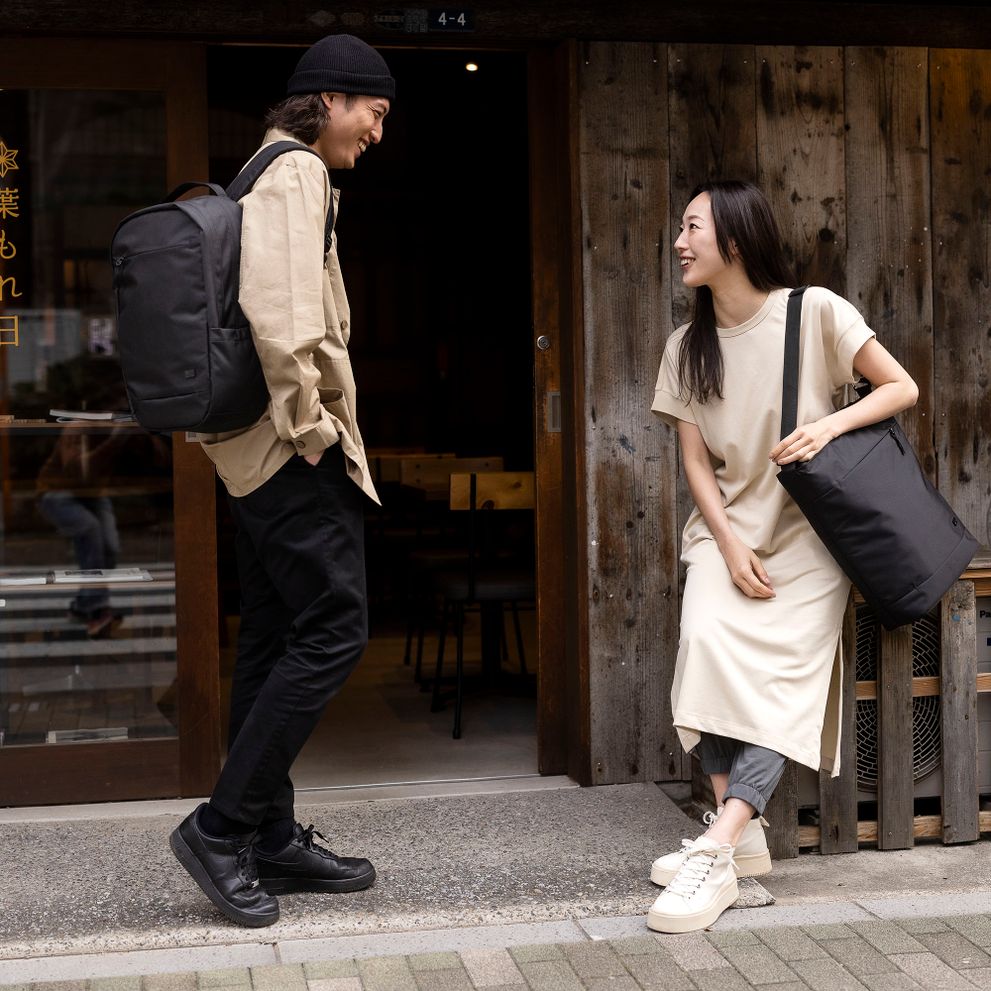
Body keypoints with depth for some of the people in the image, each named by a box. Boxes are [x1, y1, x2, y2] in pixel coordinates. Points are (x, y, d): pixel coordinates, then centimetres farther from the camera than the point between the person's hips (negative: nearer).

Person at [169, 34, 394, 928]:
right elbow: (281, 314, -25)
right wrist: (310, 426, -18)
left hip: (262, 449, 11)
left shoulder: (268, 174, 21)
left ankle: (272, 838, 17)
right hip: (293, 448, -11)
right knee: (335, 627, -9)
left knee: (275, 640, 10)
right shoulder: (297, 174, -10)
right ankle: (222, 826, -4)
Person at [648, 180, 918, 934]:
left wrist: (830, 424, -20)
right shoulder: (687, 347, 8)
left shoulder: (814, 312, -5)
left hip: (811, 531, -3)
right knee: (708, 642, -24)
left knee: (778, 669, -21)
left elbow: (903, 388, -3)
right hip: (729, 527, 3)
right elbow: (696, 461, 4)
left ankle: (717, 850, -29)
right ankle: (742, 835, -22)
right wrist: (730, 547, -10)